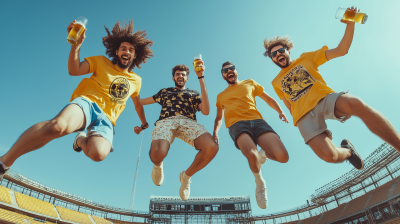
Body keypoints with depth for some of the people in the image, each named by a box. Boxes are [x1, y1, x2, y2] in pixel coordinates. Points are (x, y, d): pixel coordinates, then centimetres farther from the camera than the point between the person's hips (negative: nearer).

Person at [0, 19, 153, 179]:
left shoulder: (136, 80, 21)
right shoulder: (102, 62, 12)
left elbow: (137, 103, 35)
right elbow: (74, 70, 1)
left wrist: (144, 124, 43)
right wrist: (76, 44, -13)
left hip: (106, 120, 2)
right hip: (88, 103, -2)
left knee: (99, 153, -33)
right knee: (59, 125, -40)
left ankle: (82, 140, 5)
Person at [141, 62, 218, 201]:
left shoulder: (194, 94, 31)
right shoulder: (164, 92, 36)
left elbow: (205, 111, 9)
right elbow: (141, 101, 44)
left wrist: (201, 78, 9)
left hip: (188, 122, 1)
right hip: (166, 121, 0)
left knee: (212, 148, -31)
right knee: (157, 153, -35)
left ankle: (186, 175, -1)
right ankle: (158, 165, 8)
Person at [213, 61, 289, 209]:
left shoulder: (250, 83, 26)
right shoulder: (221, 96, 28)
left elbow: (268, 99, 24)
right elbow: (219, 117, 32)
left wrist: (280, 111, 5)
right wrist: (215, 132, 12)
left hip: (257, 120, 1)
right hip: (236, 124, 0)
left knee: (282, 156, -23)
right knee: (251, 154, -33)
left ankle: (262, 154, 14)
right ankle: (259, 182, 1)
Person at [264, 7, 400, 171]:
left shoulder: (306, 58, 19)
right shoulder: (276, 82, 22)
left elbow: (341, 51, 12)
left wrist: (350, 24, 0)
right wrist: (300, 120, 13)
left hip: (325, 98, 0)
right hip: (303, 114, 0)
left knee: (356, 104, -38)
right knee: (329, 155, -25)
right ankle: (347, 151, 11)